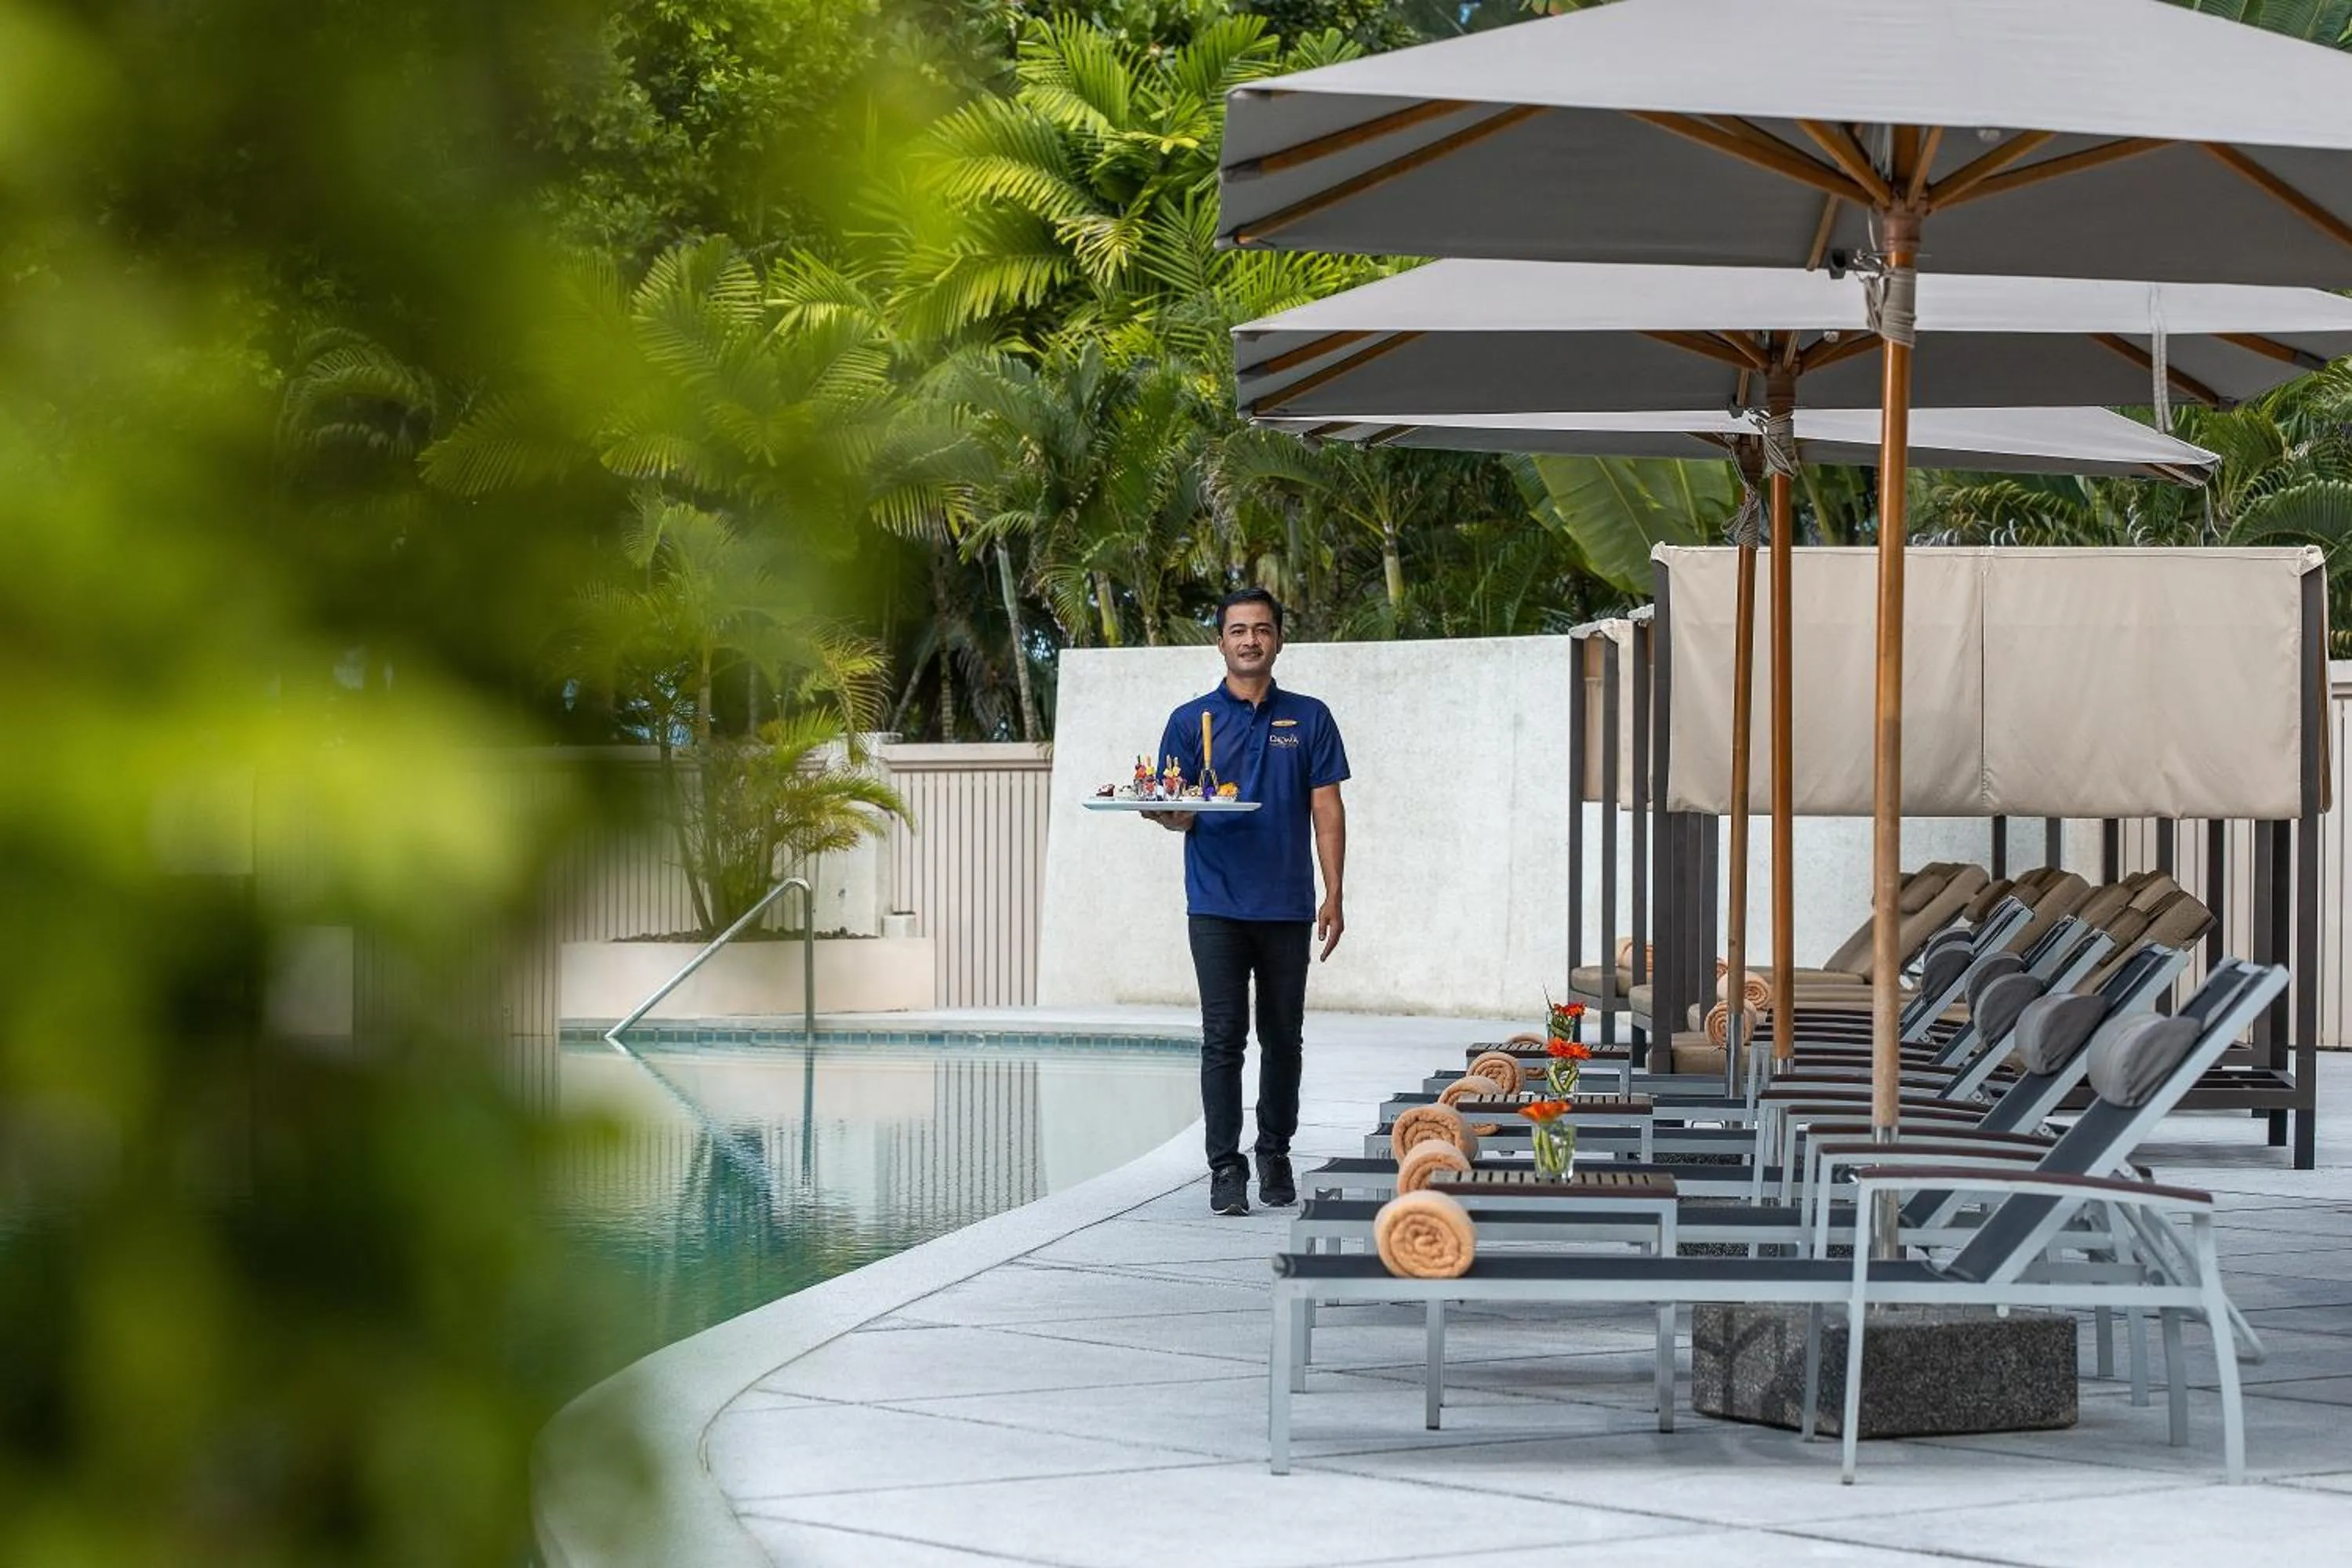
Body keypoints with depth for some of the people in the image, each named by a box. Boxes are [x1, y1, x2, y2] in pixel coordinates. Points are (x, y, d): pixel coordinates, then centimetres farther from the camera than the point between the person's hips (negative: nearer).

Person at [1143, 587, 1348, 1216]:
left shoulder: (1308, 719, 8)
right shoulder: (1193, 721, 6)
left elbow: (1327, 810, 5)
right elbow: (1175, 812, 3)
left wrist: (1334, 895, -3)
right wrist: (1171, 814, -22)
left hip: (1288, 905, 1)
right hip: (1217, 905, -1)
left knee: (1282, 1039, 8)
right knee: (1223, 1039, -5)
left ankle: (1275, 1155, 22)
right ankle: (1226, 1166, -3)